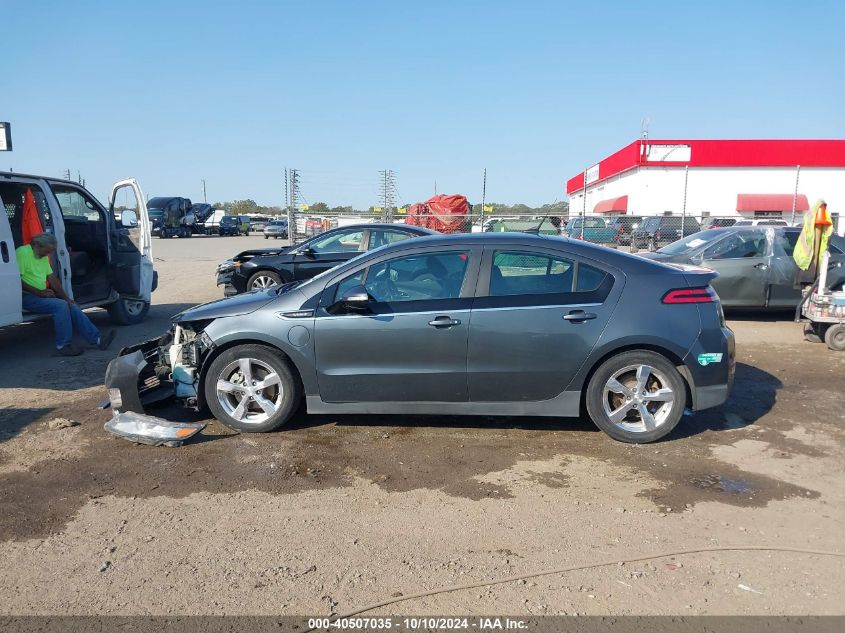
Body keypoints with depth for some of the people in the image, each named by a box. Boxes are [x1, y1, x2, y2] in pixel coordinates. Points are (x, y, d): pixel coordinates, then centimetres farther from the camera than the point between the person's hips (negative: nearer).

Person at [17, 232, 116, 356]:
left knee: (71, 306, -4)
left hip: (41, 294, 9)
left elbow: (52, 277, 14)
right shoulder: (23, 253, -12)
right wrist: (39, 292, -23)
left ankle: (97, 339, -7)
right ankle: (63, 346, -19)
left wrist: (65, 297, 4)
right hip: (27, 297, -8)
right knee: (60, 305, -25)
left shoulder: (43, 256, 15)